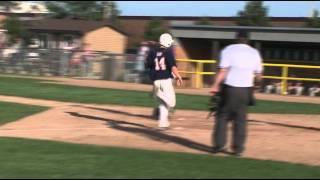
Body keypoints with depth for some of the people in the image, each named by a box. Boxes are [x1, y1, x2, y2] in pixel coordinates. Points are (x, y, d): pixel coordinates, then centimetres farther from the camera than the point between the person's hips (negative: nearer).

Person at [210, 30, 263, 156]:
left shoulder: (228, 50, -4)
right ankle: (238, 148, 8)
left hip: (229, 88, -2)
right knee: (240, 119, 9)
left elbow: (223, 70, -13)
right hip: (246, 90, 2)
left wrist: (215, 86, -14)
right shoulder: (255, 53, 6)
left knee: (223, 116, 9)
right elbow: (259, 76, 8)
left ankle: (219, 145, 5)